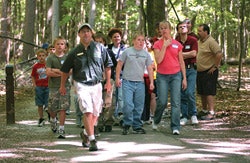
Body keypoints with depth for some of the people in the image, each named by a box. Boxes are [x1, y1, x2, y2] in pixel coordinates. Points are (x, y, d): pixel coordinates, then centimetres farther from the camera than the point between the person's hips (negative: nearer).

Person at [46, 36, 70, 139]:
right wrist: (62, 73, -10)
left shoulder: (67, 58, 6)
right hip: (53, 86, 0)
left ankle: (61, 129, -2)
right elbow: (48, 72, -8)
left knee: (63, 108, -6)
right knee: (52, 108, 4)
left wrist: (56, 71, -12)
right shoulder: (50, 58, 1)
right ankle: (53, 119, 37)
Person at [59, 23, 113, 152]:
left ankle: (85, 133, 34)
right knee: (88, 112, -16)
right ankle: (92, 140, -17)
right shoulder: (75, 52, 1)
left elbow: (107, 65, 12)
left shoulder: (100, 48, 3)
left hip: (96, 84, 3)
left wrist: (108, 81, 10)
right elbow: (65, 70, 11)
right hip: (81, 84, -3)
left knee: (96, 113, 10)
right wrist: (62, 86, 14)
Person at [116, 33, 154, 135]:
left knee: (139, 106, 5)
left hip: (140, 83, 3)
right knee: (128, 105, -13)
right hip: (127, 82, -3)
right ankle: (127, 125, 1)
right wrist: (117, 78, -1)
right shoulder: (127, 52, 3)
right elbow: (119, 65, 6)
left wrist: (151, 82, 4)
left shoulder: (146, 54, 11)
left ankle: (137, 126, 14)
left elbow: (149, 69, 12)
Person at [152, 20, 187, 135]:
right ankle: (156, 121, 27)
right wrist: (165, 46, -12)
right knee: (162, 102, -1)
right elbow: (158, 60, -11)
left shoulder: (177, 44, 6)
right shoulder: (157, 44, 1)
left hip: (176, 75, 1)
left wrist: (184, 78, 5)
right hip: (162, 76, -1)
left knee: (176, 102, -5)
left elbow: (181, 62, 9)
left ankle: (175, 127, -3)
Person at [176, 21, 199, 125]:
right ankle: (184, 116, 12)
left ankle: (193, 115, 4)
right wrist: (187, 55, -7)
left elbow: (193, 53, -10)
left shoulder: (193, 40, 1)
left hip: (191, 69, -2)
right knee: (182, 94, 3)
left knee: (190, 92, -13)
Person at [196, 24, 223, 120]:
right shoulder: (199, 41, 12)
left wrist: (215, 66, -19)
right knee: (202, 93, 14)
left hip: (209, 72, -9)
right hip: (199, 72, 9)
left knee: (209, 93, -10)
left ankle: (211, 113, -10)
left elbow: (219, 54, -24)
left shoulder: (211, 42, -16)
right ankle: (204, 111, 26)